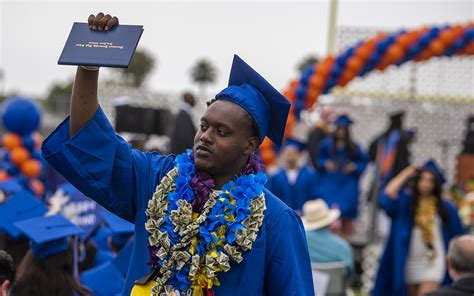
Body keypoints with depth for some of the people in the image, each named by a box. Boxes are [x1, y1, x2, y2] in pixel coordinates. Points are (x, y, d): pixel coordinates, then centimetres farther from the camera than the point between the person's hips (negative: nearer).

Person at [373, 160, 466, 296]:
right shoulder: (405, 201, 0)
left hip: (433, 261, -1)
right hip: (410, 262, 2)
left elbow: (458, 234, 10)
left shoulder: (445, 207, 3)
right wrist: (405, 175, -13)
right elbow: (387, 198, -20)